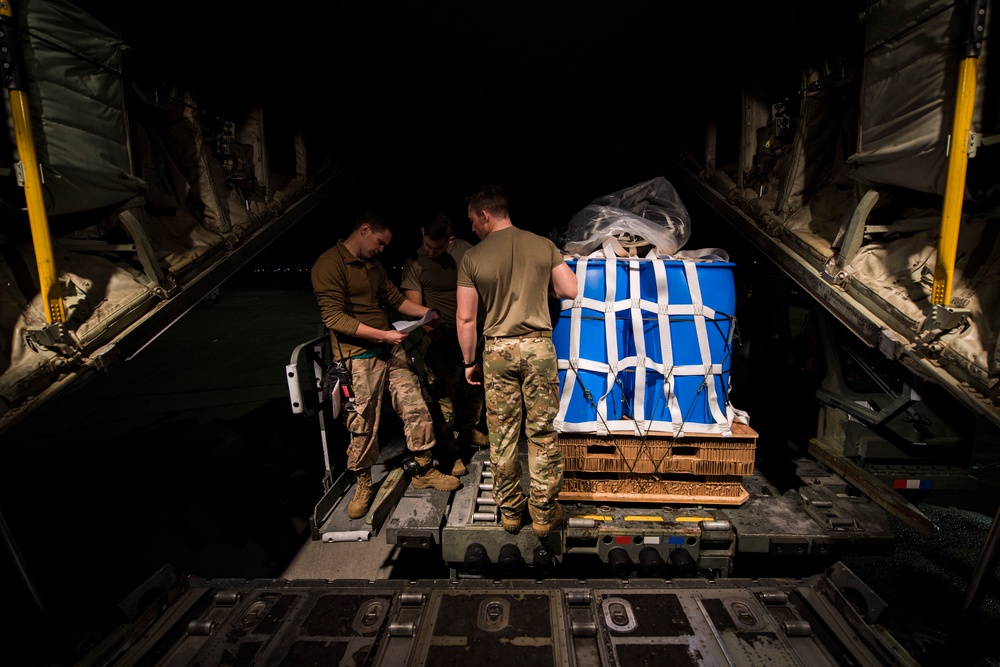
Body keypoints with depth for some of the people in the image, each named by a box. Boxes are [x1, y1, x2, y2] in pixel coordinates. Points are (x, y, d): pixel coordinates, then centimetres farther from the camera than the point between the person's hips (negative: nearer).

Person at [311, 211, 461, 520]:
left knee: (417, 408, 6)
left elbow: (395, 299, 21)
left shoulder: (373, 265, 17)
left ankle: (423, 472, 24)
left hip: (390, 349, 7)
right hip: (358, 357, -7)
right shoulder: (329, 265, -10)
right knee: (362, 425, 4)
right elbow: (334, 317, -17)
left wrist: (428, 312, 5)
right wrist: (382, 334, -21)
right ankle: (363, 485, 26)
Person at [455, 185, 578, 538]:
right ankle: (543, 514, 20)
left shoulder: (472, 258, -3)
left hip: (497, 350, 0)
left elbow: (465, 318, -3)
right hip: (538, 347, 1)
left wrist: (469, 362, 8)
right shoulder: (543, 245, 0)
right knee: (542, 434, 9)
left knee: (502, 436, 11)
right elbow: (570, 290, 2)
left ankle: (510, 512, 25)